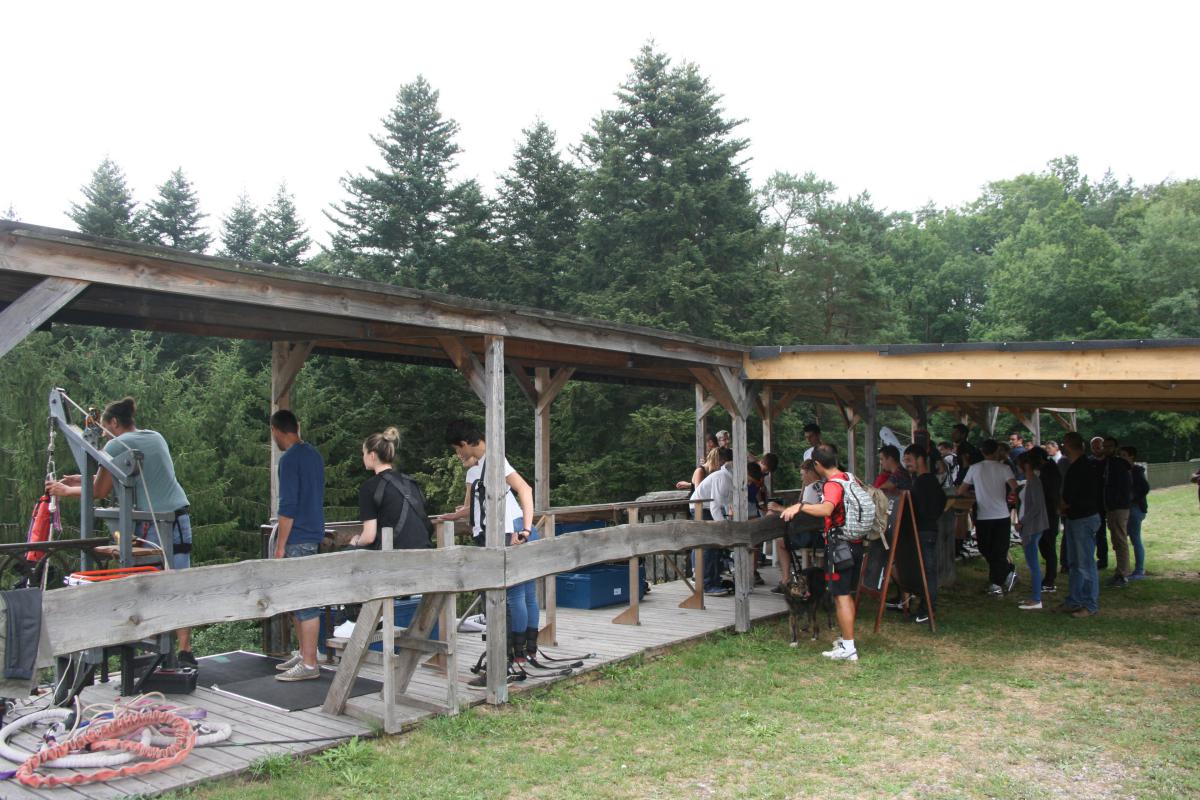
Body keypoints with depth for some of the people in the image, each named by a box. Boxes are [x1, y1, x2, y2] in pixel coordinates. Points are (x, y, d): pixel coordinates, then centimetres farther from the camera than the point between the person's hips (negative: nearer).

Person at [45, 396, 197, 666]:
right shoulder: (156, 437, 18)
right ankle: (185, 651, 2)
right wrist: (86, 479, 28)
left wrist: (66, 490, 20)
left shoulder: (117, 446, -2)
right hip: (180, 516, 6)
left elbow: (99, 491, 4)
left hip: (153, 523, -6)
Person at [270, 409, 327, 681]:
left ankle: (309, 664, -1)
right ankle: (303, 653, 25)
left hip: (298, 539, -9)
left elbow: (288, 505, -19)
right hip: (313, 534, 9)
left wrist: (280, 545, -14)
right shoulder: (314, 455, 13)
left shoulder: (289, 459, -14)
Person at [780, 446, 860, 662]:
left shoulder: (833, 485, -18)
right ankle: (846, 638, 28)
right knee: (847, 594, 18)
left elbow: (826, 509, -39)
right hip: (856, 544, 9)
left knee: (841, 596, -4)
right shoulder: (850, 478, 8)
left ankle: (848, 648, -3)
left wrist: (800, 506, -46)